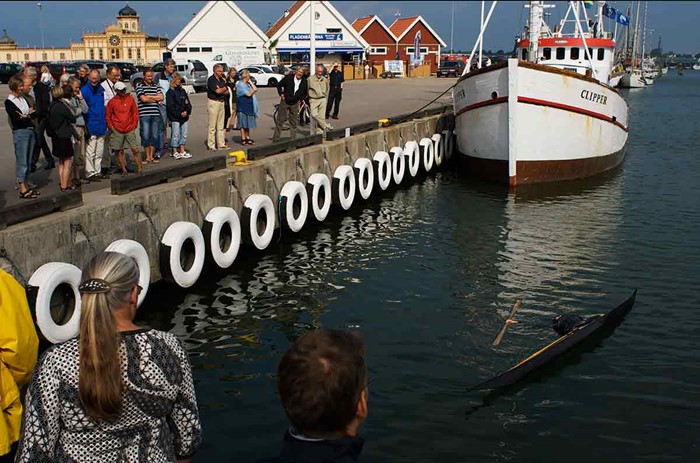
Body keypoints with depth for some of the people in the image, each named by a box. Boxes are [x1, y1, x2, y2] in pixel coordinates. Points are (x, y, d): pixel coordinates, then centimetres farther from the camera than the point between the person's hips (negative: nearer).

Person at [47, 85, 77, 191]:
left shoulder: (52, 106, 6)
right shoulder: (62, 106, -17)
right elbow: (73, 118, -12)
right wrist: (69, 105, -5)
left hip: (56, 137, 8)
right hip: (64, 137, -8)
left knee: (61, 162, 18)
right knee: (68, 162, 0)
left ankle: (62, 183, 25)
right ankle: (65, 185, 1)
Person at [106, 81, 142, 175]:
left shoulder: (130, 99, 4)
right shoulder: (112, 102, -1)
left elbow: (135, 113, 11)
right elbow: (108, 116, 5)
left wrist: (134, 124, 4)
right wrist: (111, 127, 1)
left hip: (130, 130, 1)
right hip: (117, 131, -1)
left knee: (135, 150, -4)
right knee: (119, 151, 5)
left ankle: (139, 170, 2)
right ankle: (123, 170, 16)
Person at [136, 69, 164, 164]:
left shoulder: (156, 86, 14)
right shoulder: (140, 87, 2)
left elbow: (162, 97, 0)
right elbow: (143, 99, -11)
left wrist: (149, 96, -6)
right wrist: (155, 99, 1)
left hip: (155, 114, 4)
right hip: (144, 114, -4)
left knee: (155, 136, 5)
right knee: (145, 136, -3)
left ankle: (152, 156, 14)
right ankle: (147, 157, 6)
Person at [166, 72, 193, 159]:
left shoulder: (182, 91, 15)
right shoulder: (170, 92, -5)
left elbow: (188, 103, 14)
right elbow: (170, 106, -11)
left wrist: (186, 111, -5)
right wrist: (180, 113, -15)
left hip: (184, 117, 6)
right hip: (175, 118, -6)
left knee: (184, 134, 9)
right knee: (175, 135, -4)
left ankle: (182, 151, 17)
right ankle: (175, 152, 3)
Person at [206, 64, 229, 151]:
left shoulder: (222, 80, 14)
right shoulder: (211, 79, -10)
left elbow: (227, 92, 10)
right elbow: (218, 91, -19)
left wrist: (221, 90, -10)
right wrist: (224, 88, 0)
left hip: (221, 102, 8)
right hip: (213, 102, -8)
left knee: (221, 126, 10)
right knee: (212, 125, -5)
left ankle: (221, 144, 15)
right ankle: (211, 145, -1)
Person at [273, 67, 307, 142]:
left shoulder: (304, 82, 0)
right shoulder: (288, 77, -8)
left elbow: (305, 93, 16)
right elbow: (279, 85, 4)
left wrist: (300, 99, 4)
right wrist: (281, 94, -5)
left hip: (294, 103, 2)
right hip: (285, 101, -2)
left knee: (293, 122, 8)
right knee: (280, 120, 0)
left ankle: (293, 139, 16)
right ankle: (276, 139, 6)